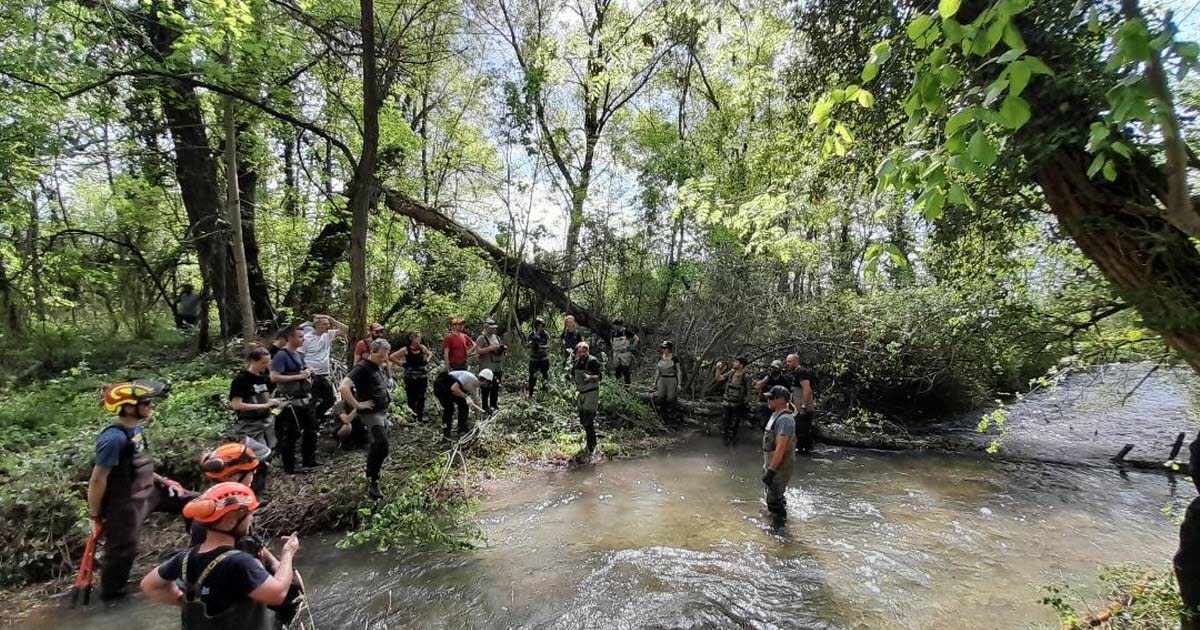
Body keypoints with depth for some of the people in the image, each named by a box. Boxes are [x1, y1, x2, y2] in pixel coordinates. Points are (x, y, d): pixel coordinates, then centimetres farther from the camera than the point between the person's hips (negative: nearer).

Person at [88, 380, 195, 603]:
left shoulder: (136, 428, -1)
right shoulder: (114, 438, -29)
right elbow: (97, 480, -22)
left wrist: (161, 480, 10)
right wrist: (95, 515, -13)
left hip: (148, 491, 9)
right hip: (124, 504, -8)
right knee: (122, 550, 8)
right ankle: (111, 591, 34)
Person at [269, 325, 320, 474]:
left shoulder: (299, 354, 12)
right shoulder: (281, 355, -14)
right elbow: (274, 377, -23)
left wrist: (308, 375, 5)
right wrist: (298, 376, -22)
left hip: (305, 399, 9)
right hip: (291, 402, -9)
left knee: (311, 429, 15)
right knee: (290, 435, 0)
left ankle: (309, 461, 28)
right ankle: (289, 467, 11)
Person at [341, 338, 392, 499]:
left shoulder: (382, 368, 9)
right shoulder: (362, 368, -17)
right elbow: (343, 387, -29)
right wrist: (357, 405, -25)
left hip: (383, 412, 9)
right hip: (371, 413, -9)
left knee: (376, 446, 17)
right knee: (381, 445, -19)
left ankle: (371, 476, 32)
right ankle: (372, 483, -8)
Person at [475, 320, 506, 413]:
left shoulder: (496, 337, 15)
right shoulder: (481, 338, -8)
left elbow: (502, 348, 23)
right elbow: (478, 351, -18)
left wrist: (504, 347, 0)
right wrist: (491, 348, -22)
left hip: (498, 367, 7)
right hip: (487, 368, -7)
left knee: (496, 387, 13)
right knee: (487, 388, -3)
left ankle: (494, 404, 26)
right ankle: (485, 408, 5)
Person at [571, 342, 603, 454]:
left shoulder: (593, 361, -12)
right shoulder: (576, 362, 7)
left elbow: (599, 376, -16)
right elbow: (573, 375, 20)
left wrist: (589, 377, -33)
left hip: (592, 393, -7)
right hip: (580, 393, 7)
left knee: (589, 421, -9)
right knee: (582, 420, 14)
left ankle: (591, 446, 2)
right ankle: (590, 440, 34)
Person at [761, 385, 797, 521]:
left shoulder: (785, 419, -24)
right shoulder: (776, 414, 8)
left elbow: (781, 448, -28)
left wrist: (770, 471, -27)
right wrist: (767, 467, 22)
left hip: (780, 466, -10)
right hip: (772, 463, 10)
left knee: (774, 501, -2)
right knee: (777, 496, 25)